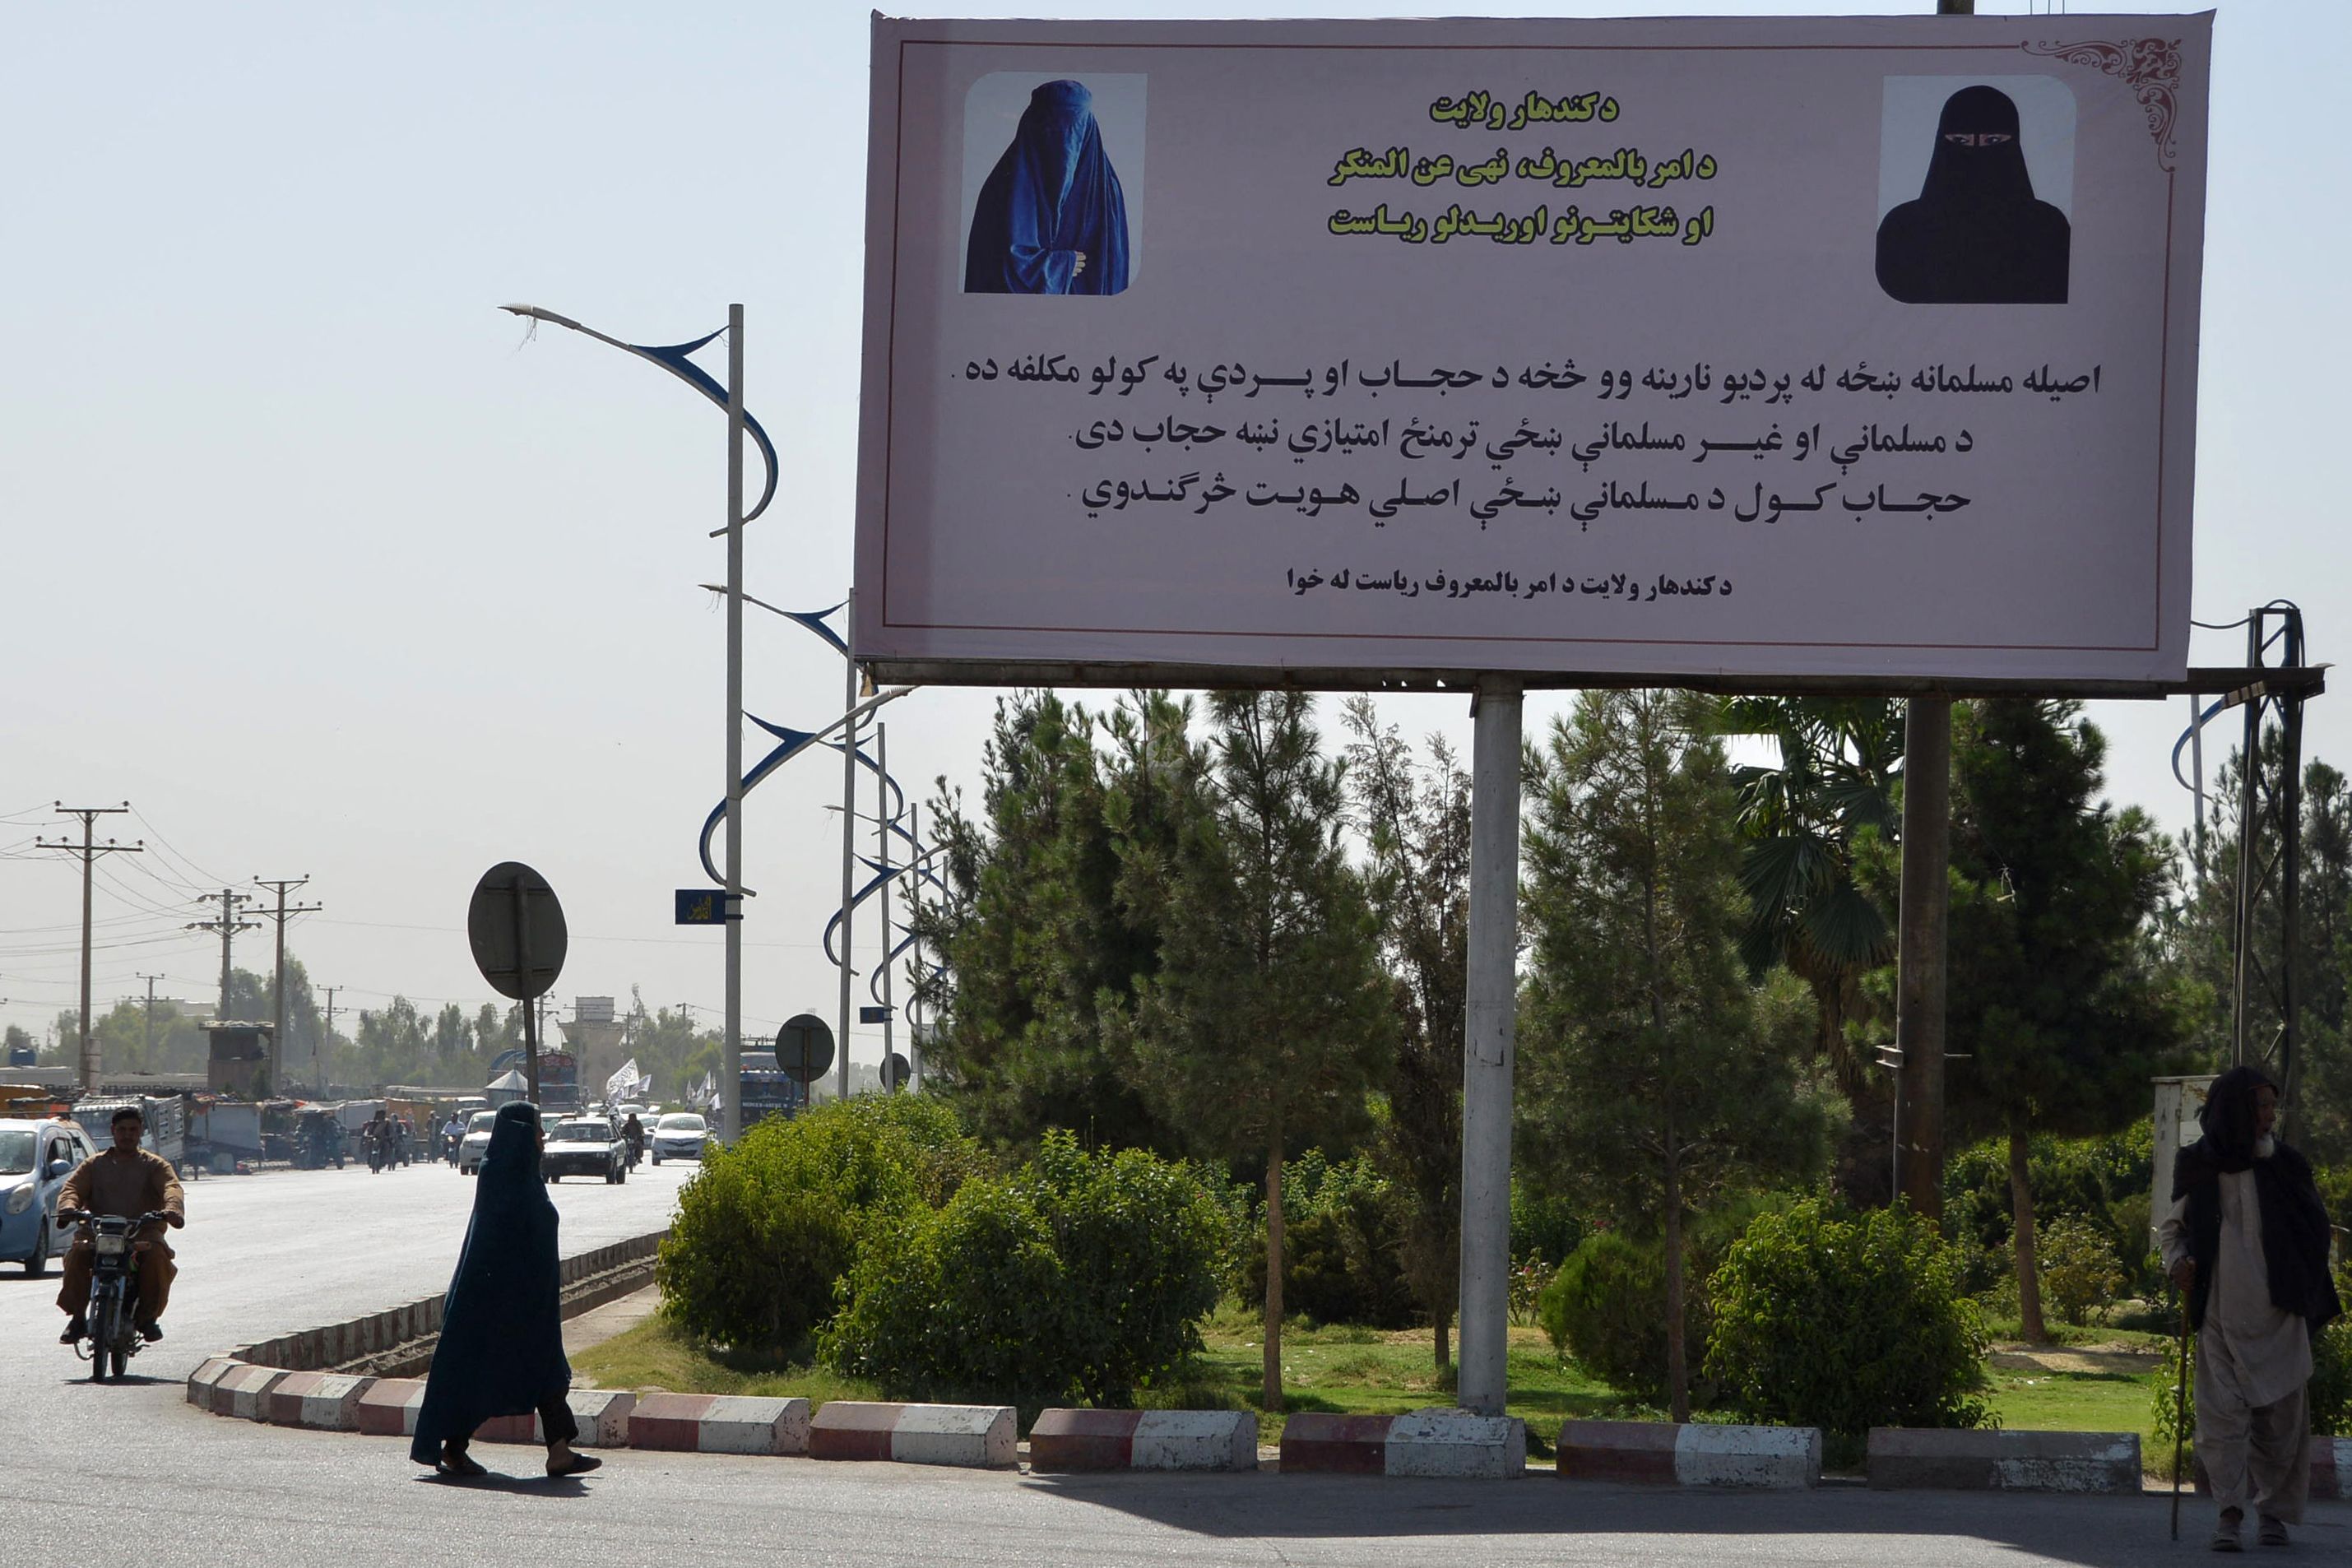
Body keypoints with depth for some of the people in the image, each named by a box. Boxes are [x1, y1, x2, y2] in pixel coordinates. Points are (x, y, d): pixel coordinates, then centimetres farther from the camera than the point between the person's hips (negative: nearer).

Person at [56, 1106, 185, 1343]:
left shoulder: (154, 1165, 14)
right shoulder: (94, 1165, 18)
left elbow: (171, 1187, -7)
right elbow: (72, 1188, 2)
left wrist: (173, 1208, -32)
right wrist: (69, 1208, -24)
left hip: (143, 1235, -1)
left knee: (157, 1257, -33)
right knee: (77, 1254, -30)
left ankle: (149, 1316, -13)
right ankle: (77, 1318, -18)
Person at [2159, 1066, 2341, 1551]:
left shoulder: (2285, 1167, 4)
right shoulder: (2199, 1169, 3)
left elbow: (2316, 1233, 12)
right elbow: (2170, 1226, 16)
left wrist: (2317, 1302, 7)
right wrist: (2176, 1260, -5)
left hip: (2276, 1313, 1)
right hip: (2220, 1314, -1)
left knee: (2281, 1412, 3)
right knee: (2222, 1411, -8)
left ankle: (2275, 1510, 15)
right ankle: (2229, 1512, -9)